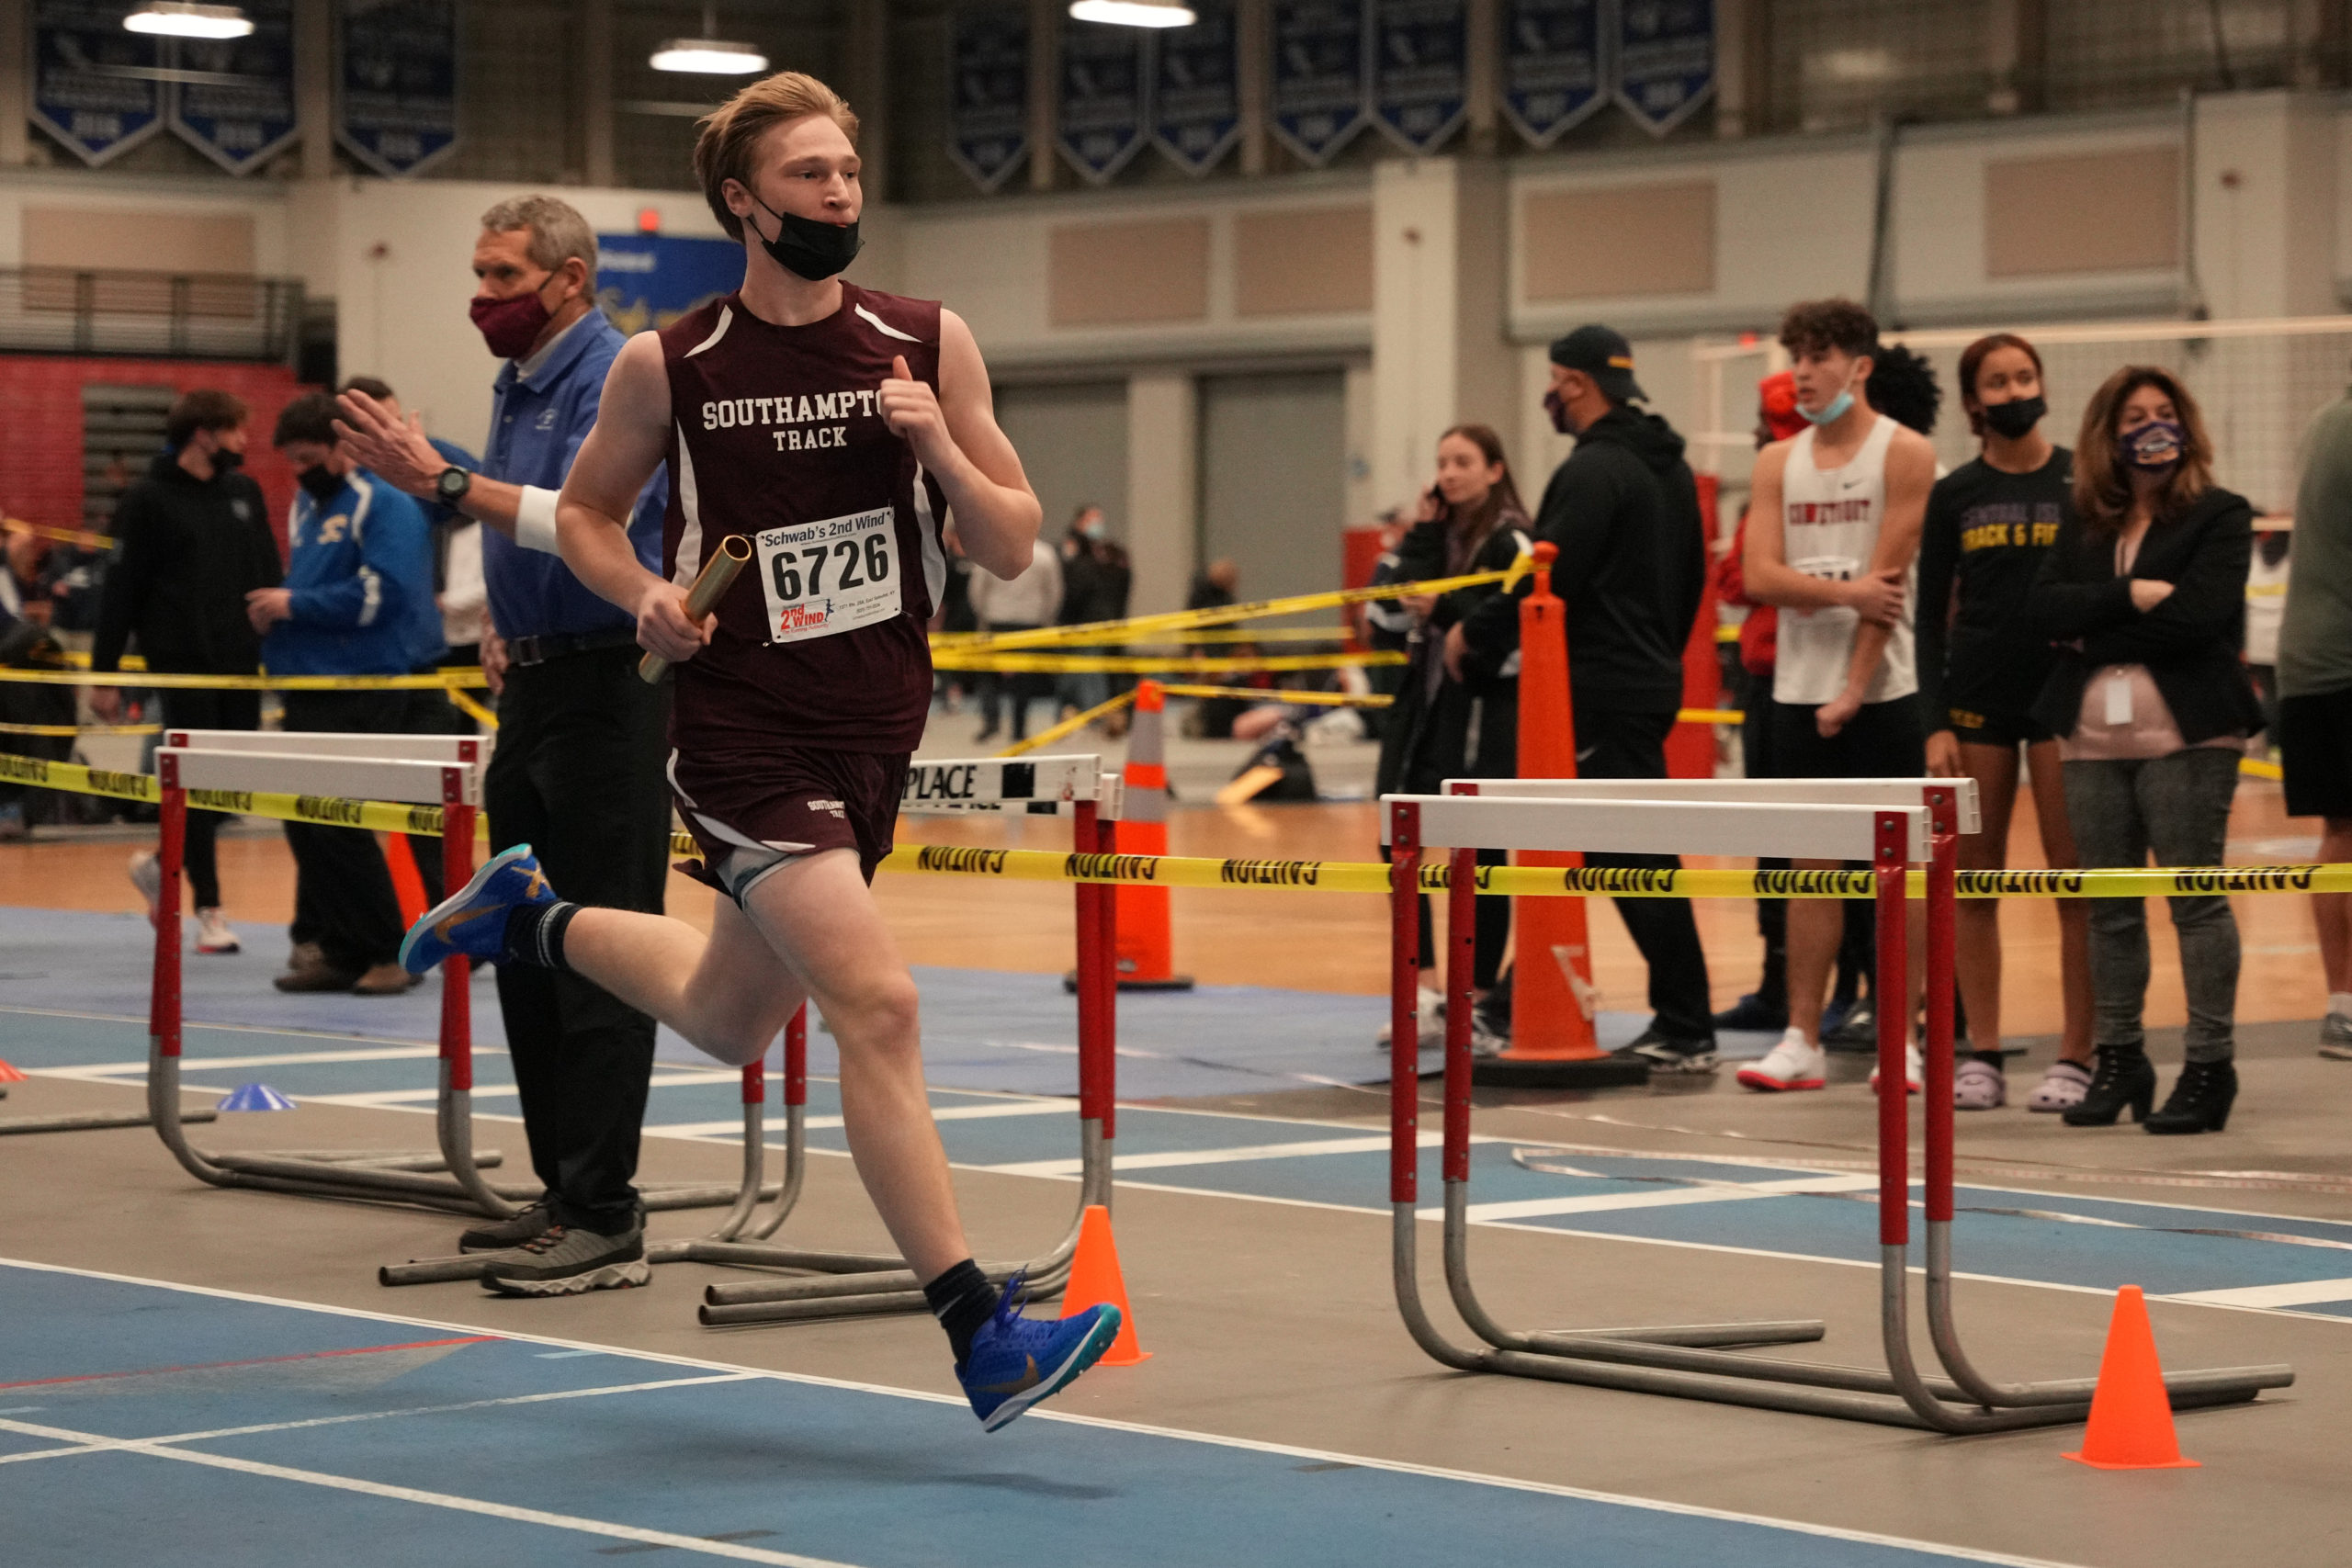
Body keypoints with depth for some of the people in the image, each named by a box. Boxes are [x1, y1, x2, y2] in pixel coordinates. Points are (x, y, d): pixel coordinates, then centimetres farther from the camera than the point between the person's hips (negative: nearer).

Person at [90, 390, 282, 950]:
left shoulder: (245, 492, 11)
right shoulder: (148, 501, -5)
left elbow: (270, 575, 16)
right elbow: (120, 591, -6)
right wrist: (104, 675, -8)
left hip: (241, 662, 5)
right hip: (183, 663, -5)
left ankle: (165, 864, 27)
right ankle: (208, 909, 4)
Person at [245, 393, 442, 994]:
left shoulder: (386, 504, -9)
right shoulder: (306, 505, 18)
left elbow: (381, 595, -19)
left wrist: (296, 605, -13)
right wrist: (275, 611, 8)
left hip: (363, 691, -8)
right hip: (310, 689, 8)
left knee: (341, 826, -11)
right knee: (307, 825, 6)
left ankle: (390, 954, -4)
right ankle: (330, 949, 13)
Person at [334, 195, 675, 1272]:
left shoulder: (614, 377, -13)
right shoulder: (517, 383, 16)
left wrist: (445, 482, -32)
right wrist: (501, 627, 11)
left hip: (607, 689, -10)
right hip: (535, 688, 10)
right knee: (525, 952, 11)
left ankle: (601, 1208, -7)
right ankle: (560, 1186, 17)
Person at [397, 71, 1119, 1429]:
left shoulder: (928, 343, 0)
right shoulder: (668, 367, -5)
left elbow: (1015, 549, 3)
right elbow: (588, 511, 11)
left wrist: (940, 447, -16)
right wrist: (647, 597, -9)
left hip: (876, 729, 5)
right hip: (746, 733, -5)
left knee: (731, 1023, 20)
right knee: (880, 1006, -19)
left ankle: (533, 916, 47)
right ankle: (983, 1338, -17)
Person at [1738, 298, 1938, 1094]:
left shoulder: (1903, 454, -3)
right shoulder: (1777, 462, 11)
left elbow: (1887, 580, -10)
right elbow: (1760, 575, 0)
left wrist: (1854, 691, -14)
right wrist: (1844, 591, -15)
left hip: (1880, 691, -4)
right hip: (1799, 689, 4)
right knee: (1812, 863, 5)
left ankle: (1901, 1040, 3)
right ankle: (1801, 1041, 7)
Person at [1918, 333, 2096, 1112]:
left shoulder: (2084, 482, 2)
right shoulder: (1953, 494, 6)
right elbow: (1931, 616, 7)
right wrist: (1935, 722, -2)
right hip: (1976, 695, 2)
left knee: (2074, 880, -3)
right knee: (1975, 881, 3)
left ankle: (2076, 1057, 2)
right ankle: (1981, 1056, 10)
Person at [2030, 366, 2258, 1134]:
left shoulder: (2219, 516, 0)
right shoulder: (2083, 525, 15)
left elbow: (2198, 616, -13)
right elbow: (2044, 608, 1)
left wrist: (2093, 634, -6)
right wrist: (2131, 595, -12)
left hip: (2187, 732, -5)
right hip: (2093, 735, 5)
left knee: (2196, 897, -5)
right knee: (2110, 903, 8)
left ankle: (2210, 1063, -1)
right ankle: (2119, 1058, 16)